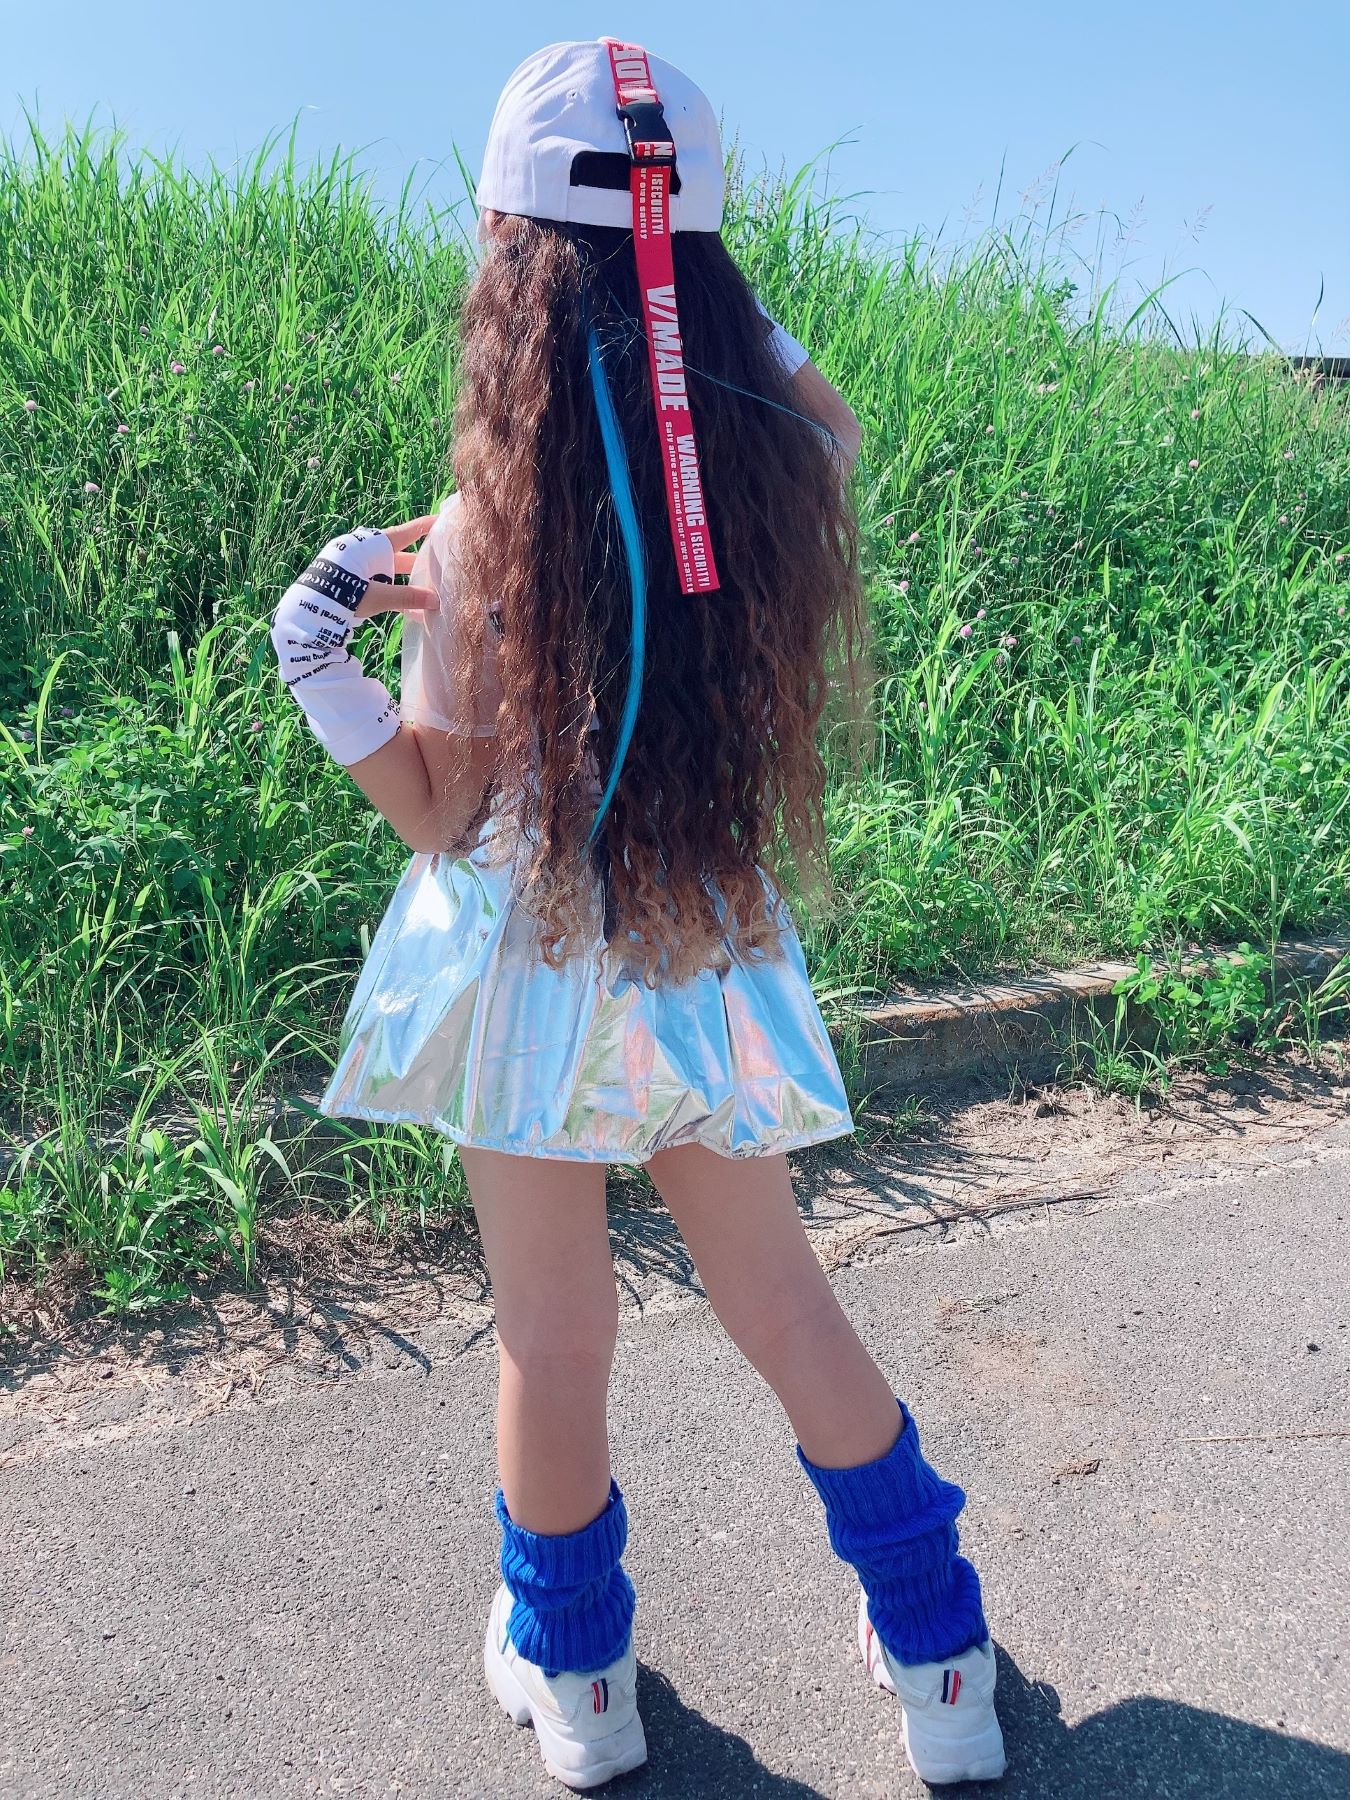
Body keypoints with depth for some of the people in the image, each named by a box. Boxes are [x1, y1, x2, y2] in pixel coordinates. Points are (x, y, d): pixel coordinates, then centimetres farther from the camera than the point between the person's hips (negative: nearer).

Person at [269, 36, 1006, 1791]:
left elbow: (443, 813, -10)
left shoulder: (487, 529, -19)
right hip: (710, 966, 4)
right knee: (779, 1299, 20)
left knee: (553, 1335, 15)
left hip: (532, 969, -3)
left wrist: (319, 655, -6)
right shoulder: (784, 464, -10)